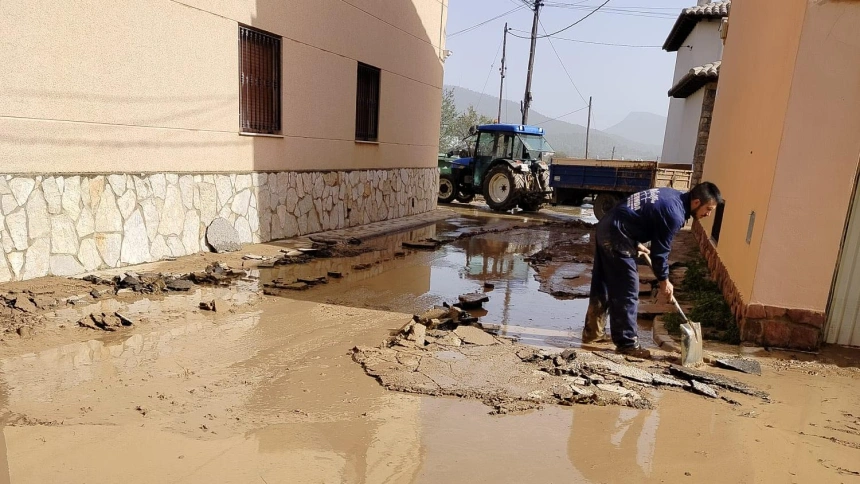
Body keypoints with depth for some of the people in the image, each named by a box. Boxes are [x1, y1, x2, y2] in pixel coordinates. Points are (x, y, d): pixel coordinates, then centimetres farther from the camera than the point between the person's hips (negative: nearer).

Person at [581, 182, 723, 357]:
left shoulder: (673, 196, 13)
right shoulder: (674, 214, -16)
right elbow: (660, 250, -10)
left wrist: (637, 244, 27)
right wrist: (664, 281, 3)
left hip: (606, 227, 10)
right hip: (616, 237, -10)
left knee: (602, 285, 17)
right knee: (627, 291, -3)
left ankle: (593, 332, 28)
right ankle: (627, 343, 6)